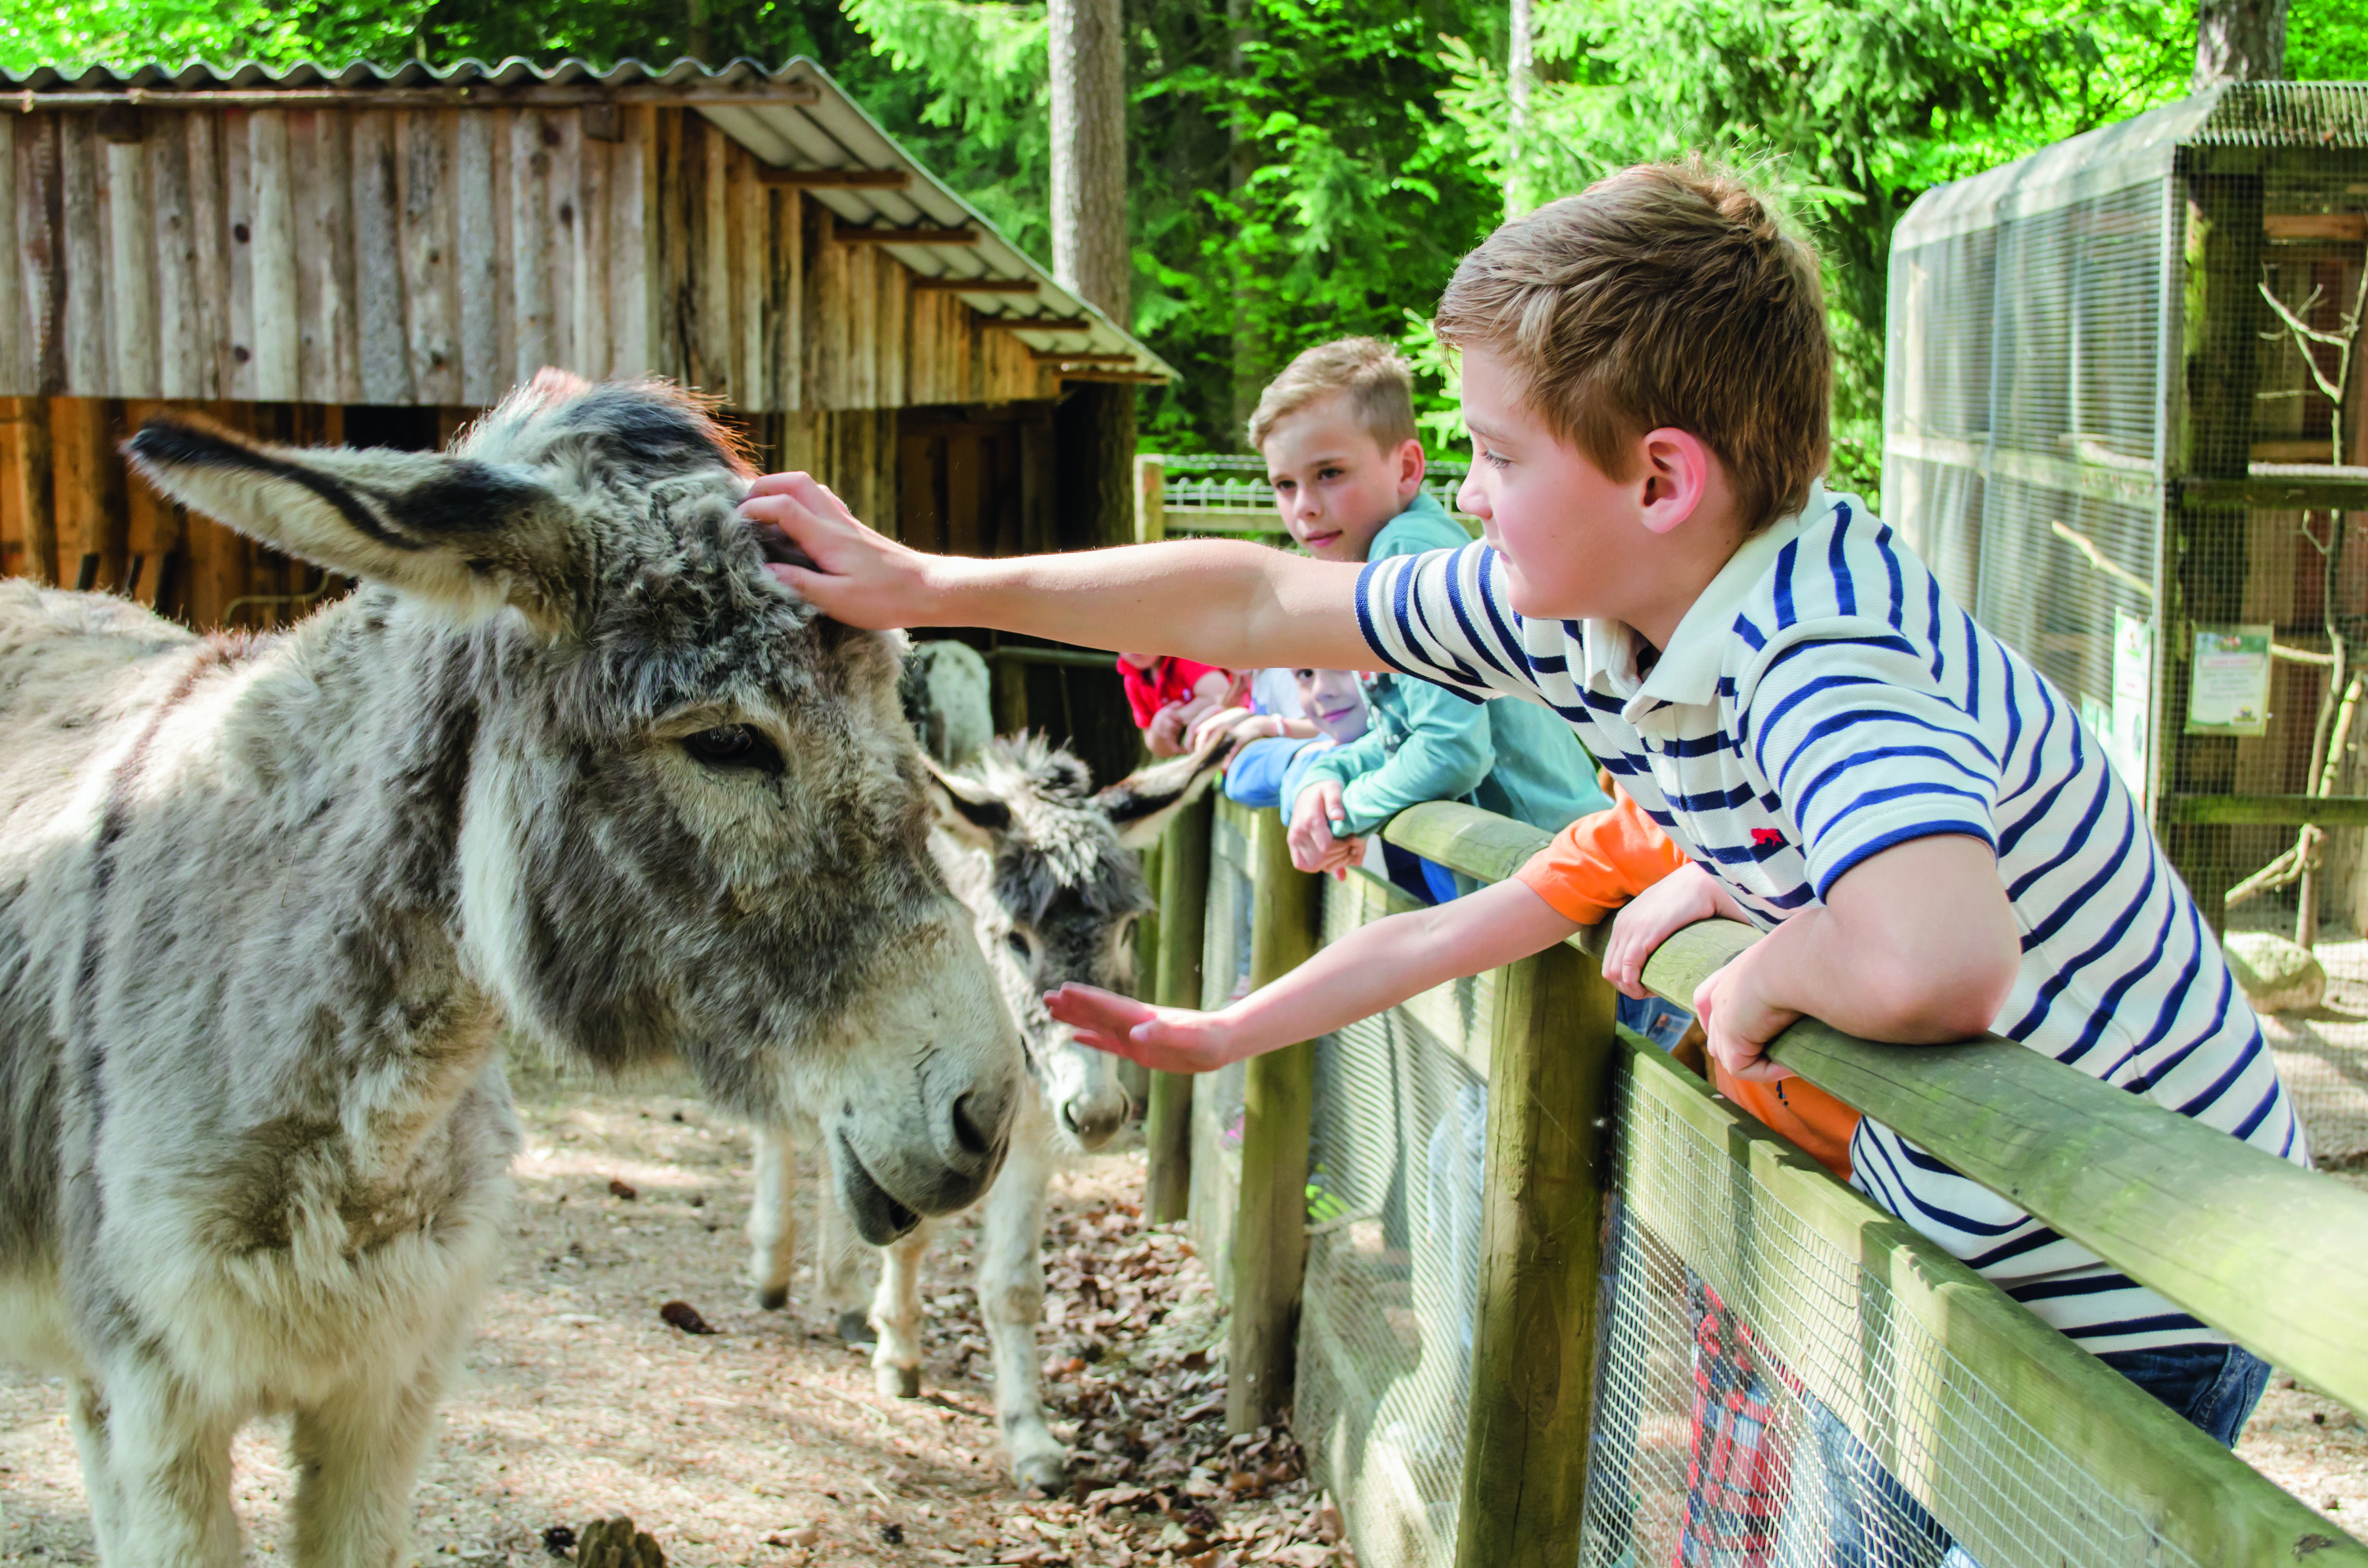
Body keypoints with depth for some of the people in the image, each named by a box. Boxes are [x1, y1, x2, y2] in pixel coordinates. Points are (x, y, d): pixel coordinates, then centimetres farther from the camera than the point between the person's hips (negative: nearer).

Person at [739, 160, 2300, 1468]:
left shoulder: (1822, 655, -31)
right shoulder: (1583, 605, -4)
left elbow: (1926, 963, -51)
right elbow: (1264, 602, 6)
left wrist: (1766, 981, -27)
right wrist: (929, 585, 7)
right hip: (1955, 1227, 8)